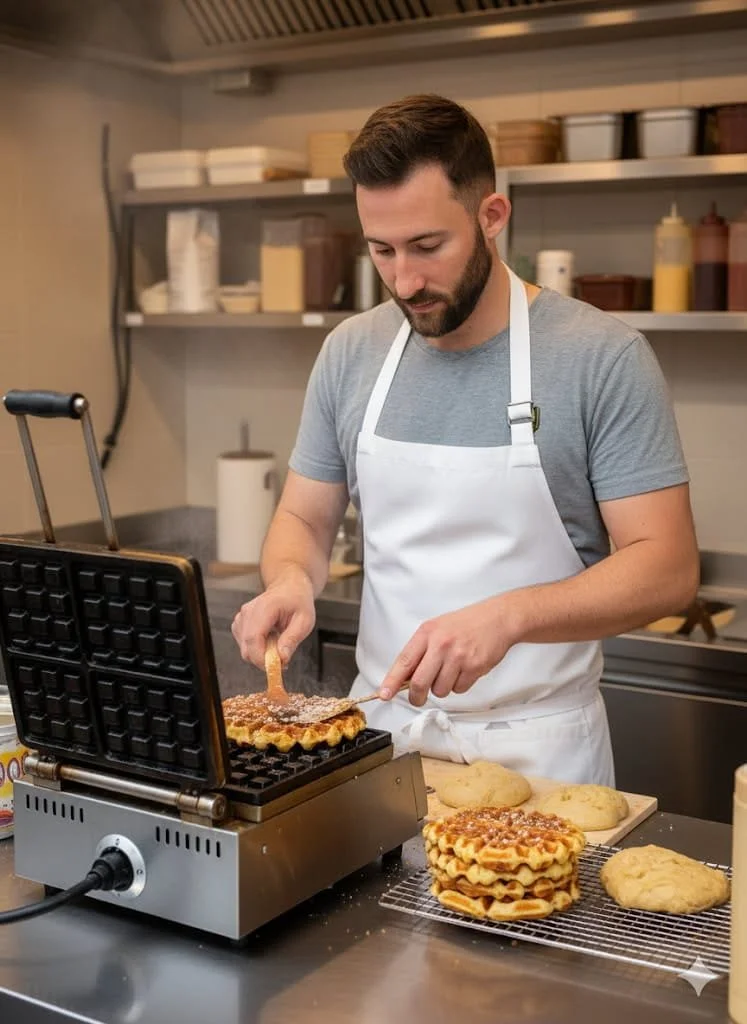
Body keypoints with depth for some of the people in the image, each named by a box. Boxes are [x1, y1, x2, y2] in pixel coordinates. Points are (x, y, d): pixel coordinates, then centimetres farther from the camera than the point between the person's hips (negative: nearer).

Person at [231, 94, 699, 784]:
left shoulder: (604, 357, -13)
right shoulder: (351, 353, 1)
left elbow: (668, 569, -16)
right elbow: (305, 519, 9)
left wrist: (508, 616, -30)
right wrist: (291, 579, -14)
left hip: (538, 750, -3)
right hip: (381, 728, 4)